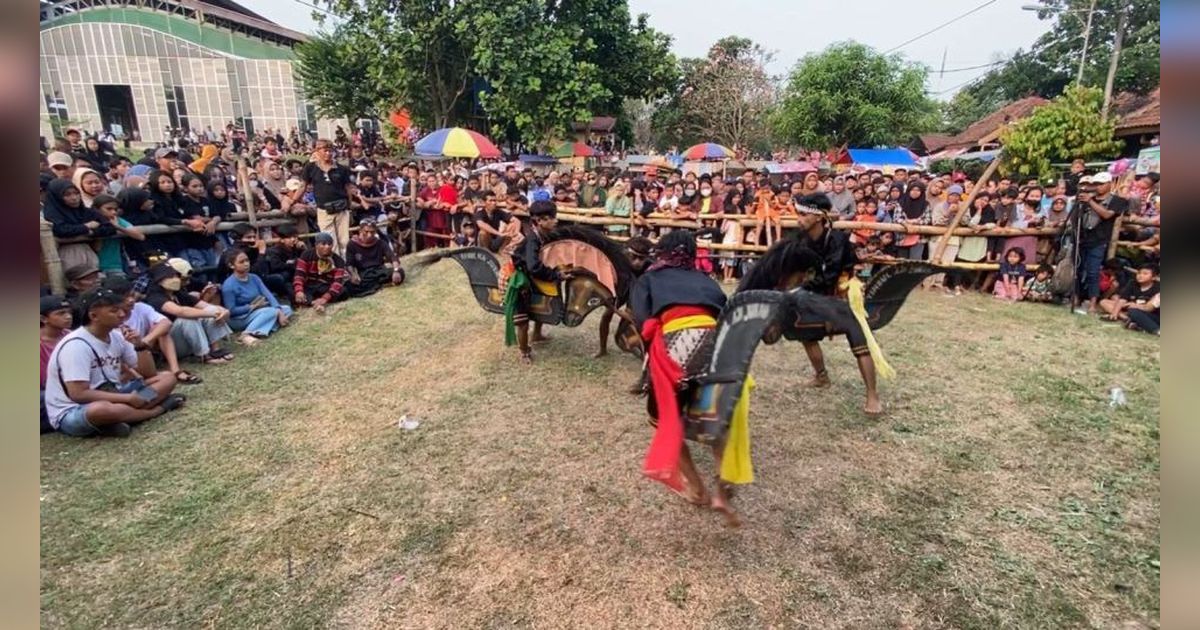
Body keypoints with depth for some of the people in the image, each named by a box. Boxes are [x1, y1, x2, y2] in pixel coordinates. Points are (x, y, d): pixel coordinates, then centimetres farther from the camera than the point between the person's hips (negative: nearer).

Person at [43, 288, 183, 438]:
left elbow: (147, 374, 5)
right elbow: (78, 394, -26)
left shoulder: (116, 336, 2)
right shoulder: (76, 345, -20)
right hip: (72, 412, -7)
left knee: (167, 378, -3)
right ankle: (158, 407, -19)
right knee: (102, 409, -42)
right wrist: (128, 399, -24)